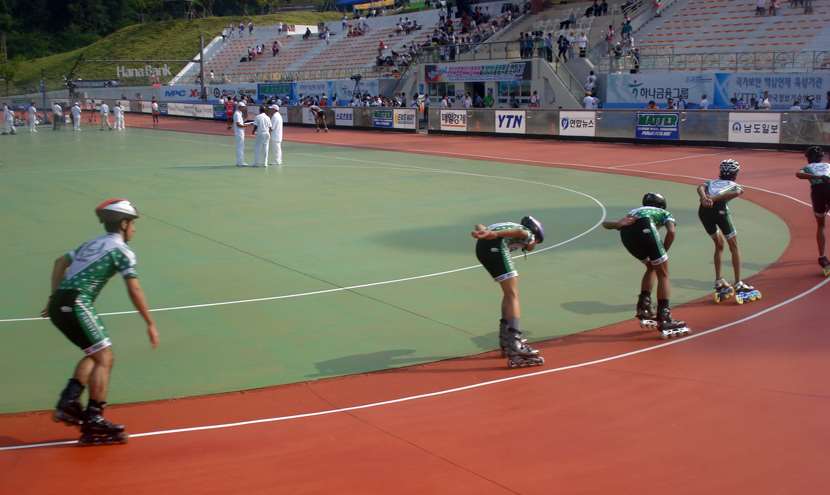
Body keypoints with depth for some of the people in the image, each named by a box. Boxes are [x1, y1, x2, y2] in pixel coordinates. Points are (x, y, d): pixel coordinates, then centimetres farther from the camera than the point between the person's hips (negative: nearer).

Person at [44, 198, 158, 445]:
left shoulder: (92, 243, 25)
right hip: (76, 303, -9)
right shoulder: (122, 250, 0)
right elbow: (134, 290, -7)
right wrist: (150, 323, -3)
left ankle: (68, 403, 8)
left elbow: (60, 262, 27)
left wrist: (55, 298, 25)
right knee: (104, 358, -7)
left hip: (58, 304, 9)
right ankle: (93, 421, -12)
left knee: (95, 354, 18)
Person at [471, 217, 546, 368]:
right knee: (513, 295, -9)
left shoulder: (510, 225, 41)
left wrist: (483, 232, 7)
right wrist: (495, 235, -23)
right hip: (495, 245, -7)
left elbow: (480, 226, 29)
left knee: (509, 293, 21)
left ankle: (507, 341, 28)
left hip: (481, 247, 7)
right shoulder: (529, 234, 20)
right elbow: (519, 232, -7)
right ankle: (515, 349, -20)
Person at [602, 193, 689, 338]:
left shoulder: (635, 210, 44)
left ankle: (643, 309, 23)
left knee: (652, 267, 28)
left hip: (626, 232, 5)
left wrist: (617, 224, 5)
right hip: (644, 227, -5)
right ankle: (664, 320, 0)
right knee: (663, 274, 7)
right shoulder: (665, 213, 34)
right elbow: (671, 232, 8)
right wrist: (663, 253, 16)